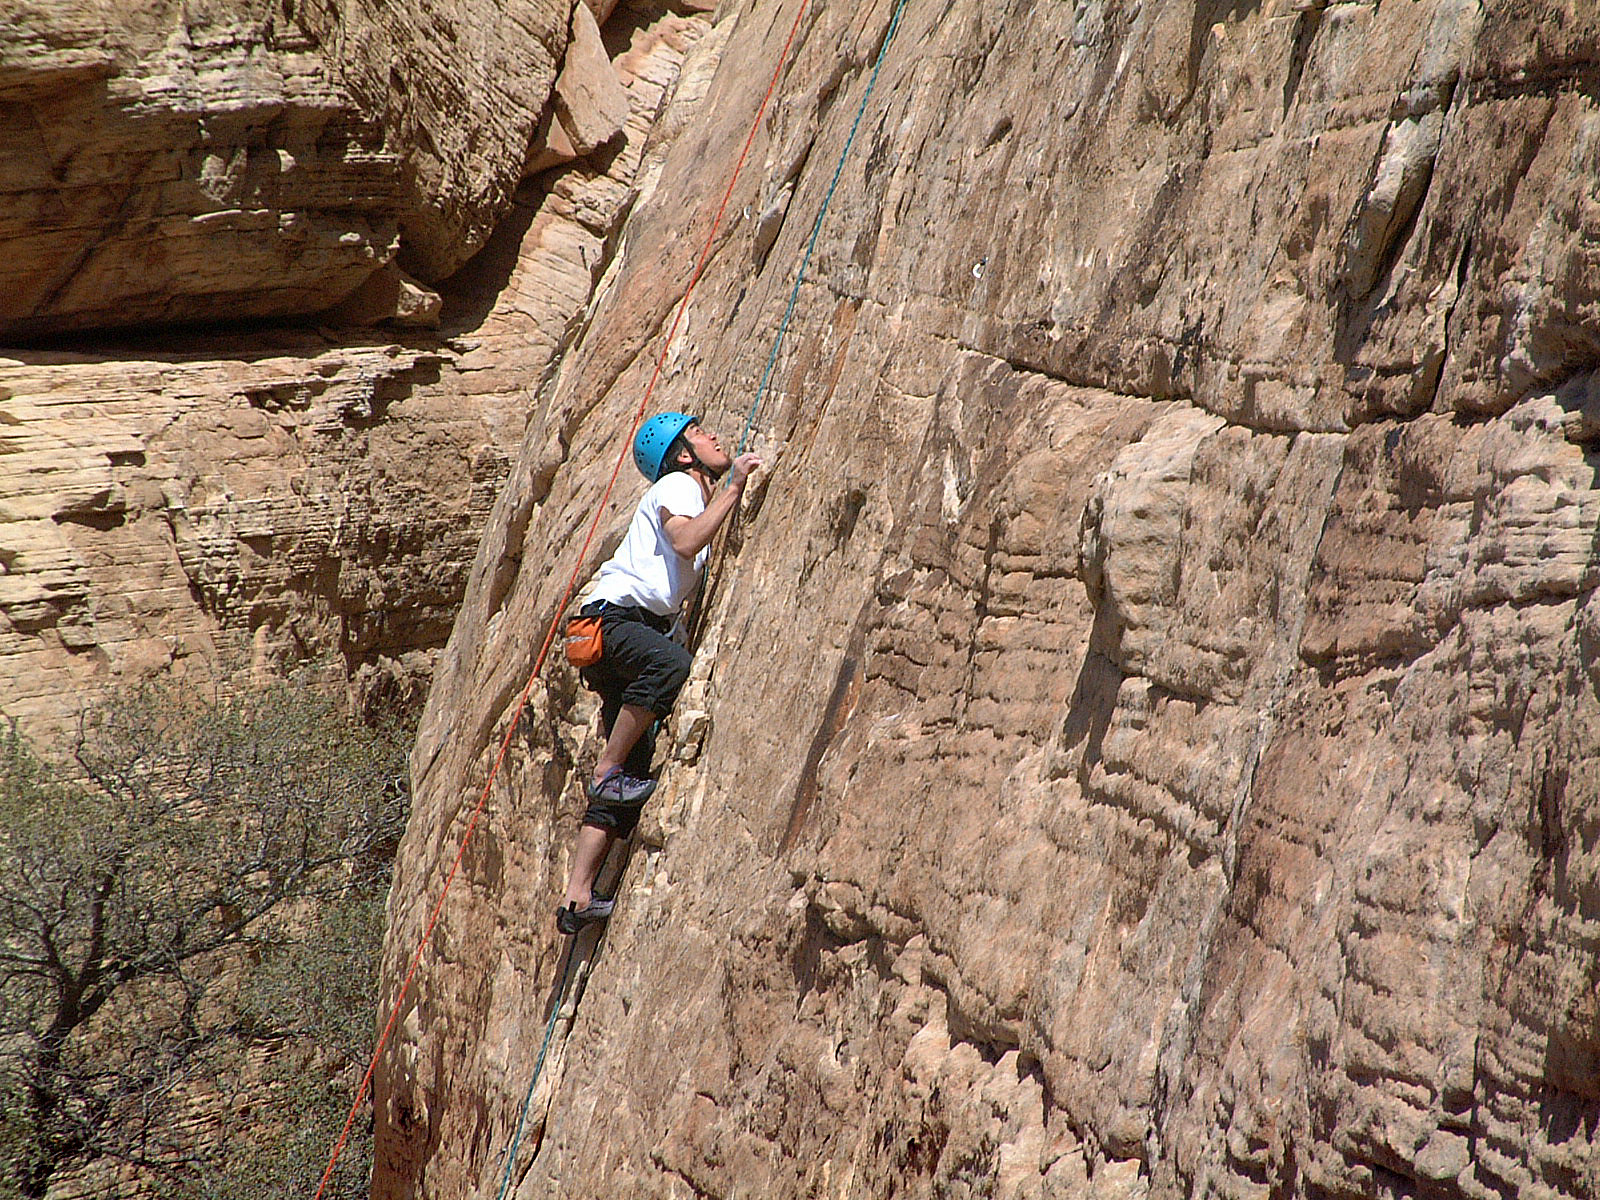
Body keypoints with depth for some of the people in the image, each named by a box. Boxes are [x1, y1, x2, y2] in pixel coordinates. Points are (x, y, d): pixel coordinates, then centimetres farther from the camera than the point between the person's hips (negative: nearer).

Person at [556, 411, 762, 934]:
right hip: (612, 616, -9)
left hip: (640, 629, 9)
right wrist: (734, 488, -19)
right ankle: (606, 771, -30)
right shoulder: (677, 486, -2)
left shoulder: (694, 496, 26)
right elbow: (686, 542, -23)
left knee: (629, 781, -3)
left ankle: (577, 896, -8)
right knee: (669, 661, -42)